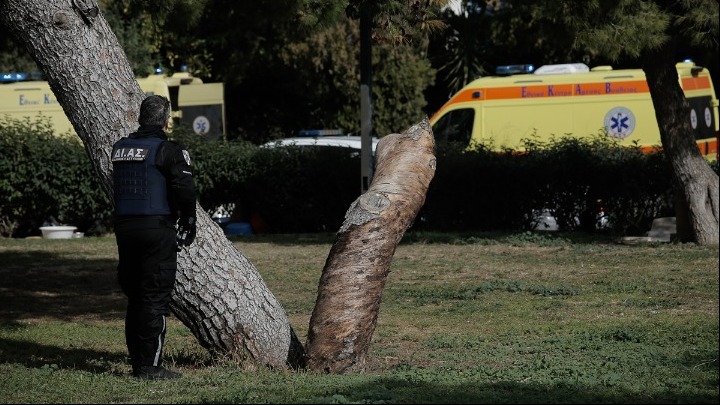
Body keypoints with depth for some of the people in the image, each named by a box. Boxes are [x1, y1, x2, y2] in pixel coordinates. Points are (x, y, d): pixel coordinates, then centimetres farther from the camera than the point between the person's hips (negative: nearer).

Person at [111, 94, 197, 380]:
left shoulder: (120, 148, 11)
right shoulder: (167, 150, -10)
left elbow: (117, 190, 15)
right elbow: (185, 191, -14)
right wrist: (188, 227, -2)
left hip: (124, 228, 7)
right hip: (157, 228, -7)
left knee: (135, 297, 14)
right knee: (155, 298, -3)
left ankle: (137, 362, 17)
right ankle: (150, 366, -4)